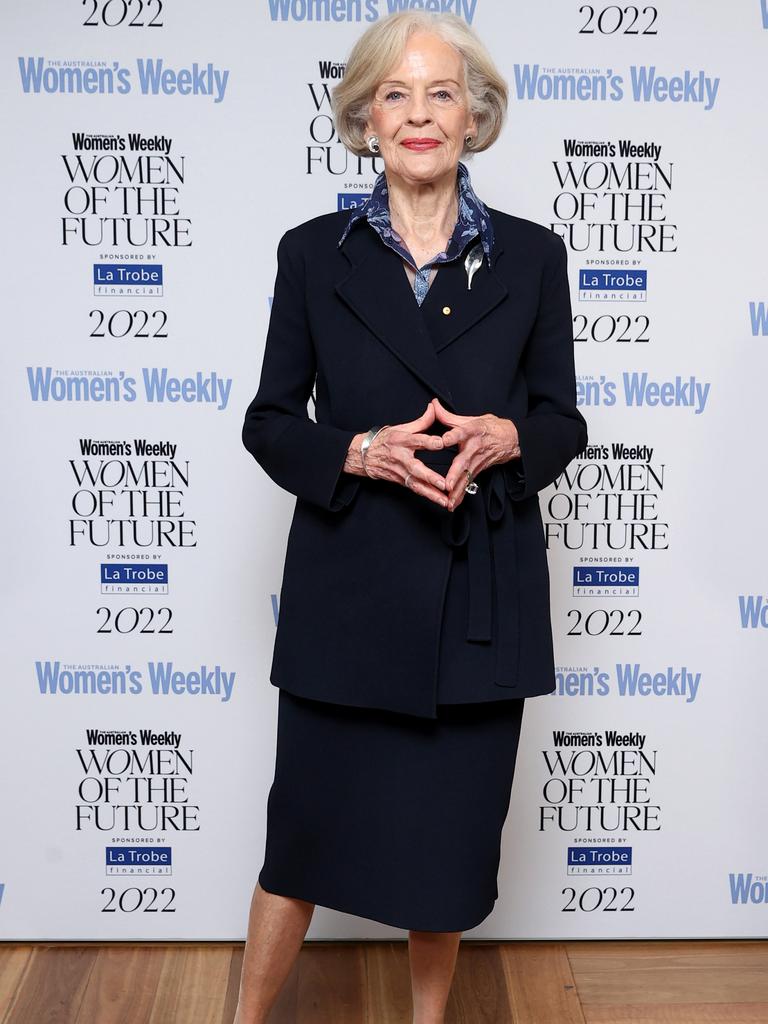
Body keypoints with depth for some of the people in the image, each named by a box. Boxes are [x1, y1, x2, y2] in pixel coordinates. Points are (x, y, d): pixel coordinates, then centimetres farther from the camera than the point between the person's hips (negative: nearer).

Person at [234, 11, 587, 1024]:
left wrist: (506, 438, -15)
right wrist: (359, 452, -16)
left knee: (451, 836, 13)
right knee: (307, 827, 8)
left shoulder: (531, 256, 4)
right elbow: (269, 422, 3)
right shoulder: (314, 253, 2)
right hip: (349, 591, -1)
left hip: (482, 593, 1)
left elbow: (563, 422, 8)